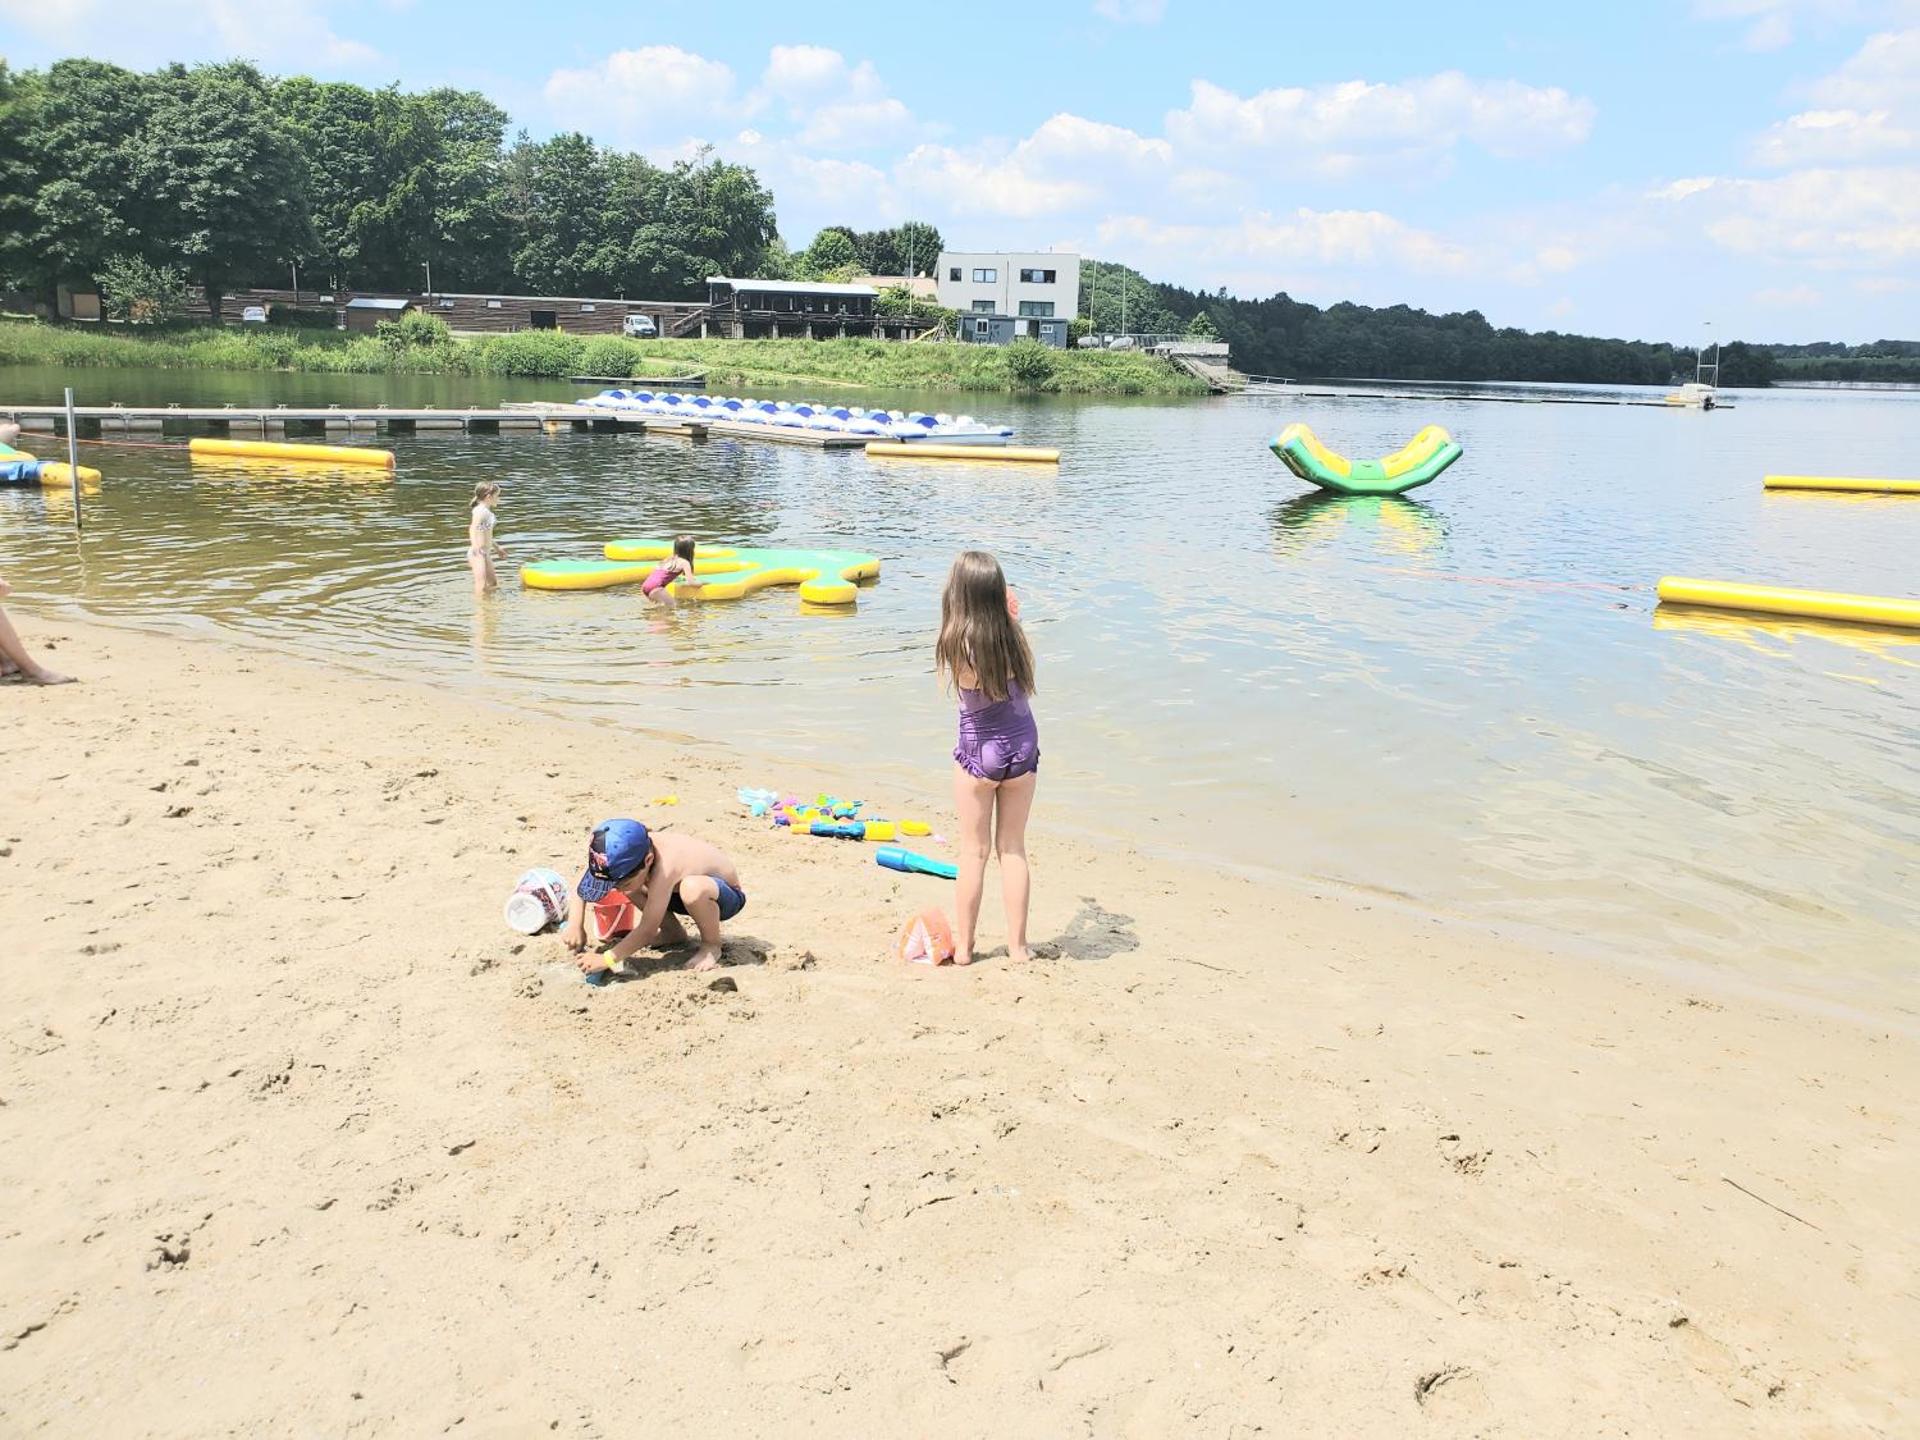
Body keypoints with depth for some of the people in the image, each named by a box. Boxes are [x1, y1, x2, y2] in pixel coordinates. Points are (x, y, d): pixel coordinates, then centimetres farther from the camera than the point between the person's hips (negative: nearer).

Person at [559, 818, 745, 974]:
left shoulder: (665, 866, -39)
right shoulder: (631, 852, -18)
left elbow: (648, 930, -34)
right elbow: (582, 888, -8)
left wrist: (607, 959, -30)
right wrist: (576, 925, -22)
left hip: (729, 895, -7)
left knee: (692, 889, -41)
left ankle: (711, 946, -12)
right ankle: (673, 932, 11)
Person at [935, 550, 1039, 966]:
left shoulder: (956, 644, -22)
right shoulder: (1013, 635, -14)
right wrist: (1011, 618, 11)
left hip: (978, 751, -2)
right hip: (1022, 745, 3)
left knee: (974, 851, 11)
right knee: (1013, 848, 14)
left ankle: (963, 945, 20)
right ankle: (1017, 945, 21)